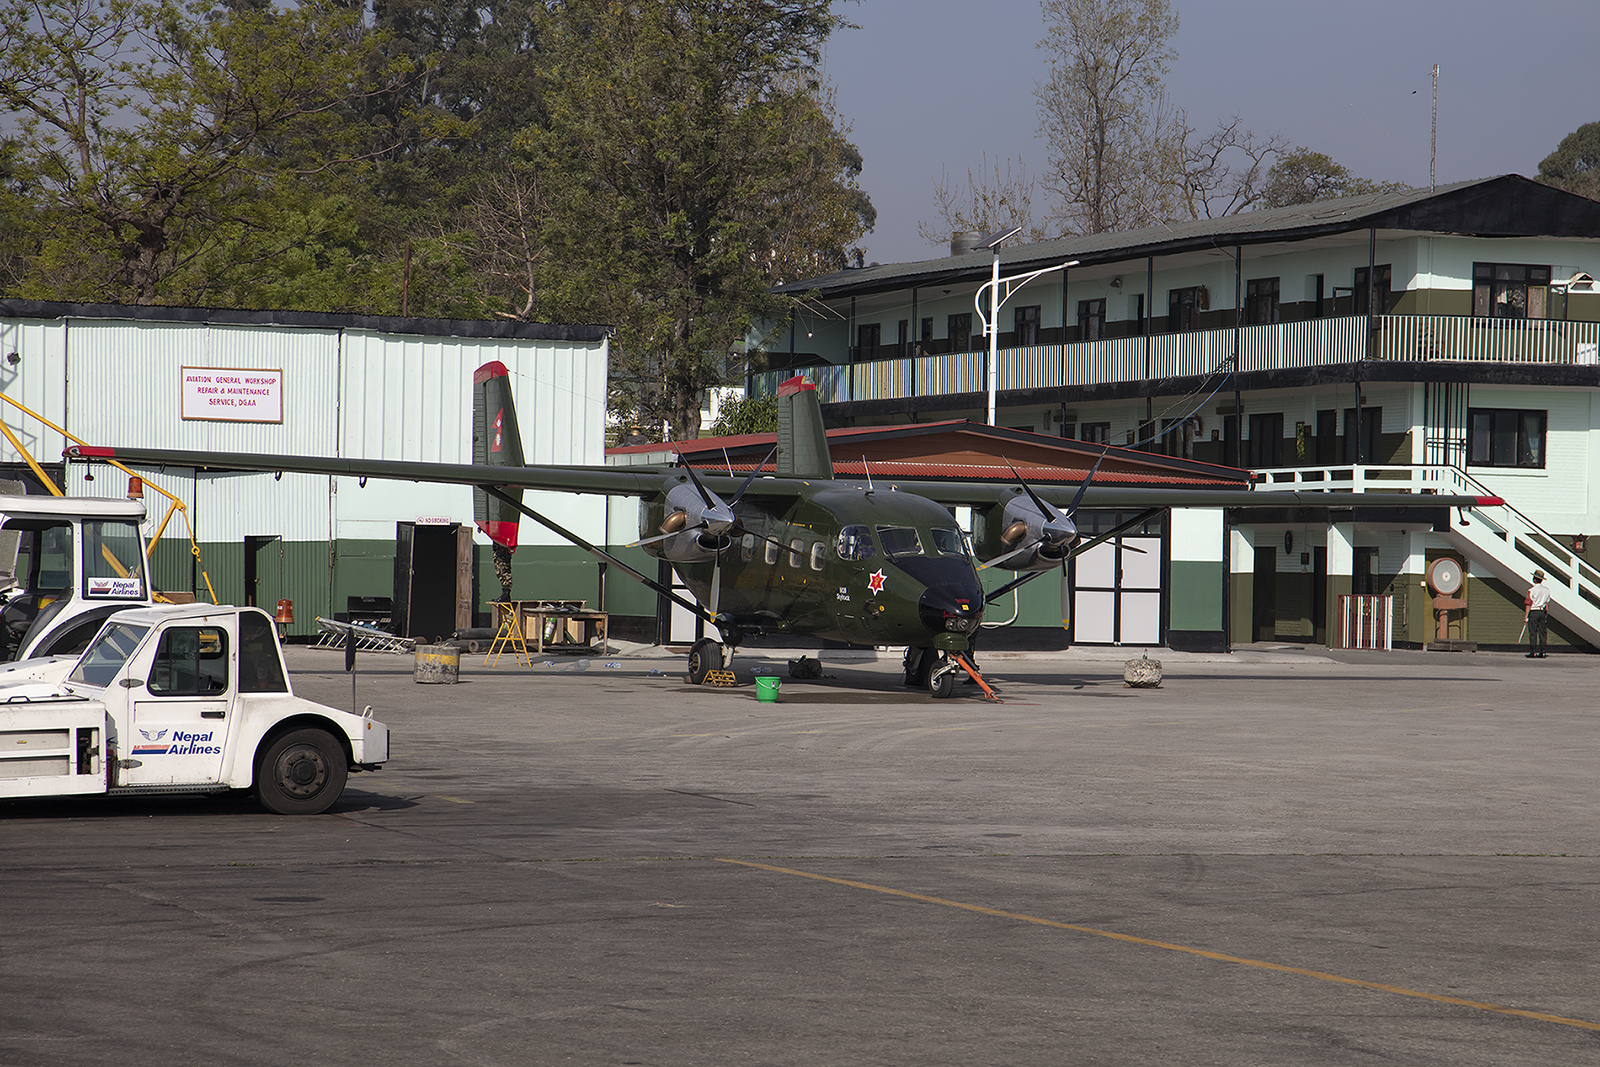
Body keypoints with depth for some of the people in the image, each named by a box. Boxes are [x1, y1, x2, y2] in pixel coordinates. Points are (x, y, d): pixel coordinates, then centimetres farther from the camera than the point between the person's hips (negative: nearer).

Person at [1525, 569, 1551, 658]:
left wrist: (1525, 617, -9)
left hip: (1533, 612, -5)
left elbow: (1528, 605, -12)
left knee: (1533, 633, -3)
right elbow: (1547, 603, 10)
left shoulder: (1532, 591, -11)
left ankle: (1533, 652, -5)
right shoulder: (1546, 590, 6)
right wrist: (1547, 615, 16)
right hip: (1542, 612, 5)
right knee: (1542, 633, 8)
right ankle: (1542, 652, 7)